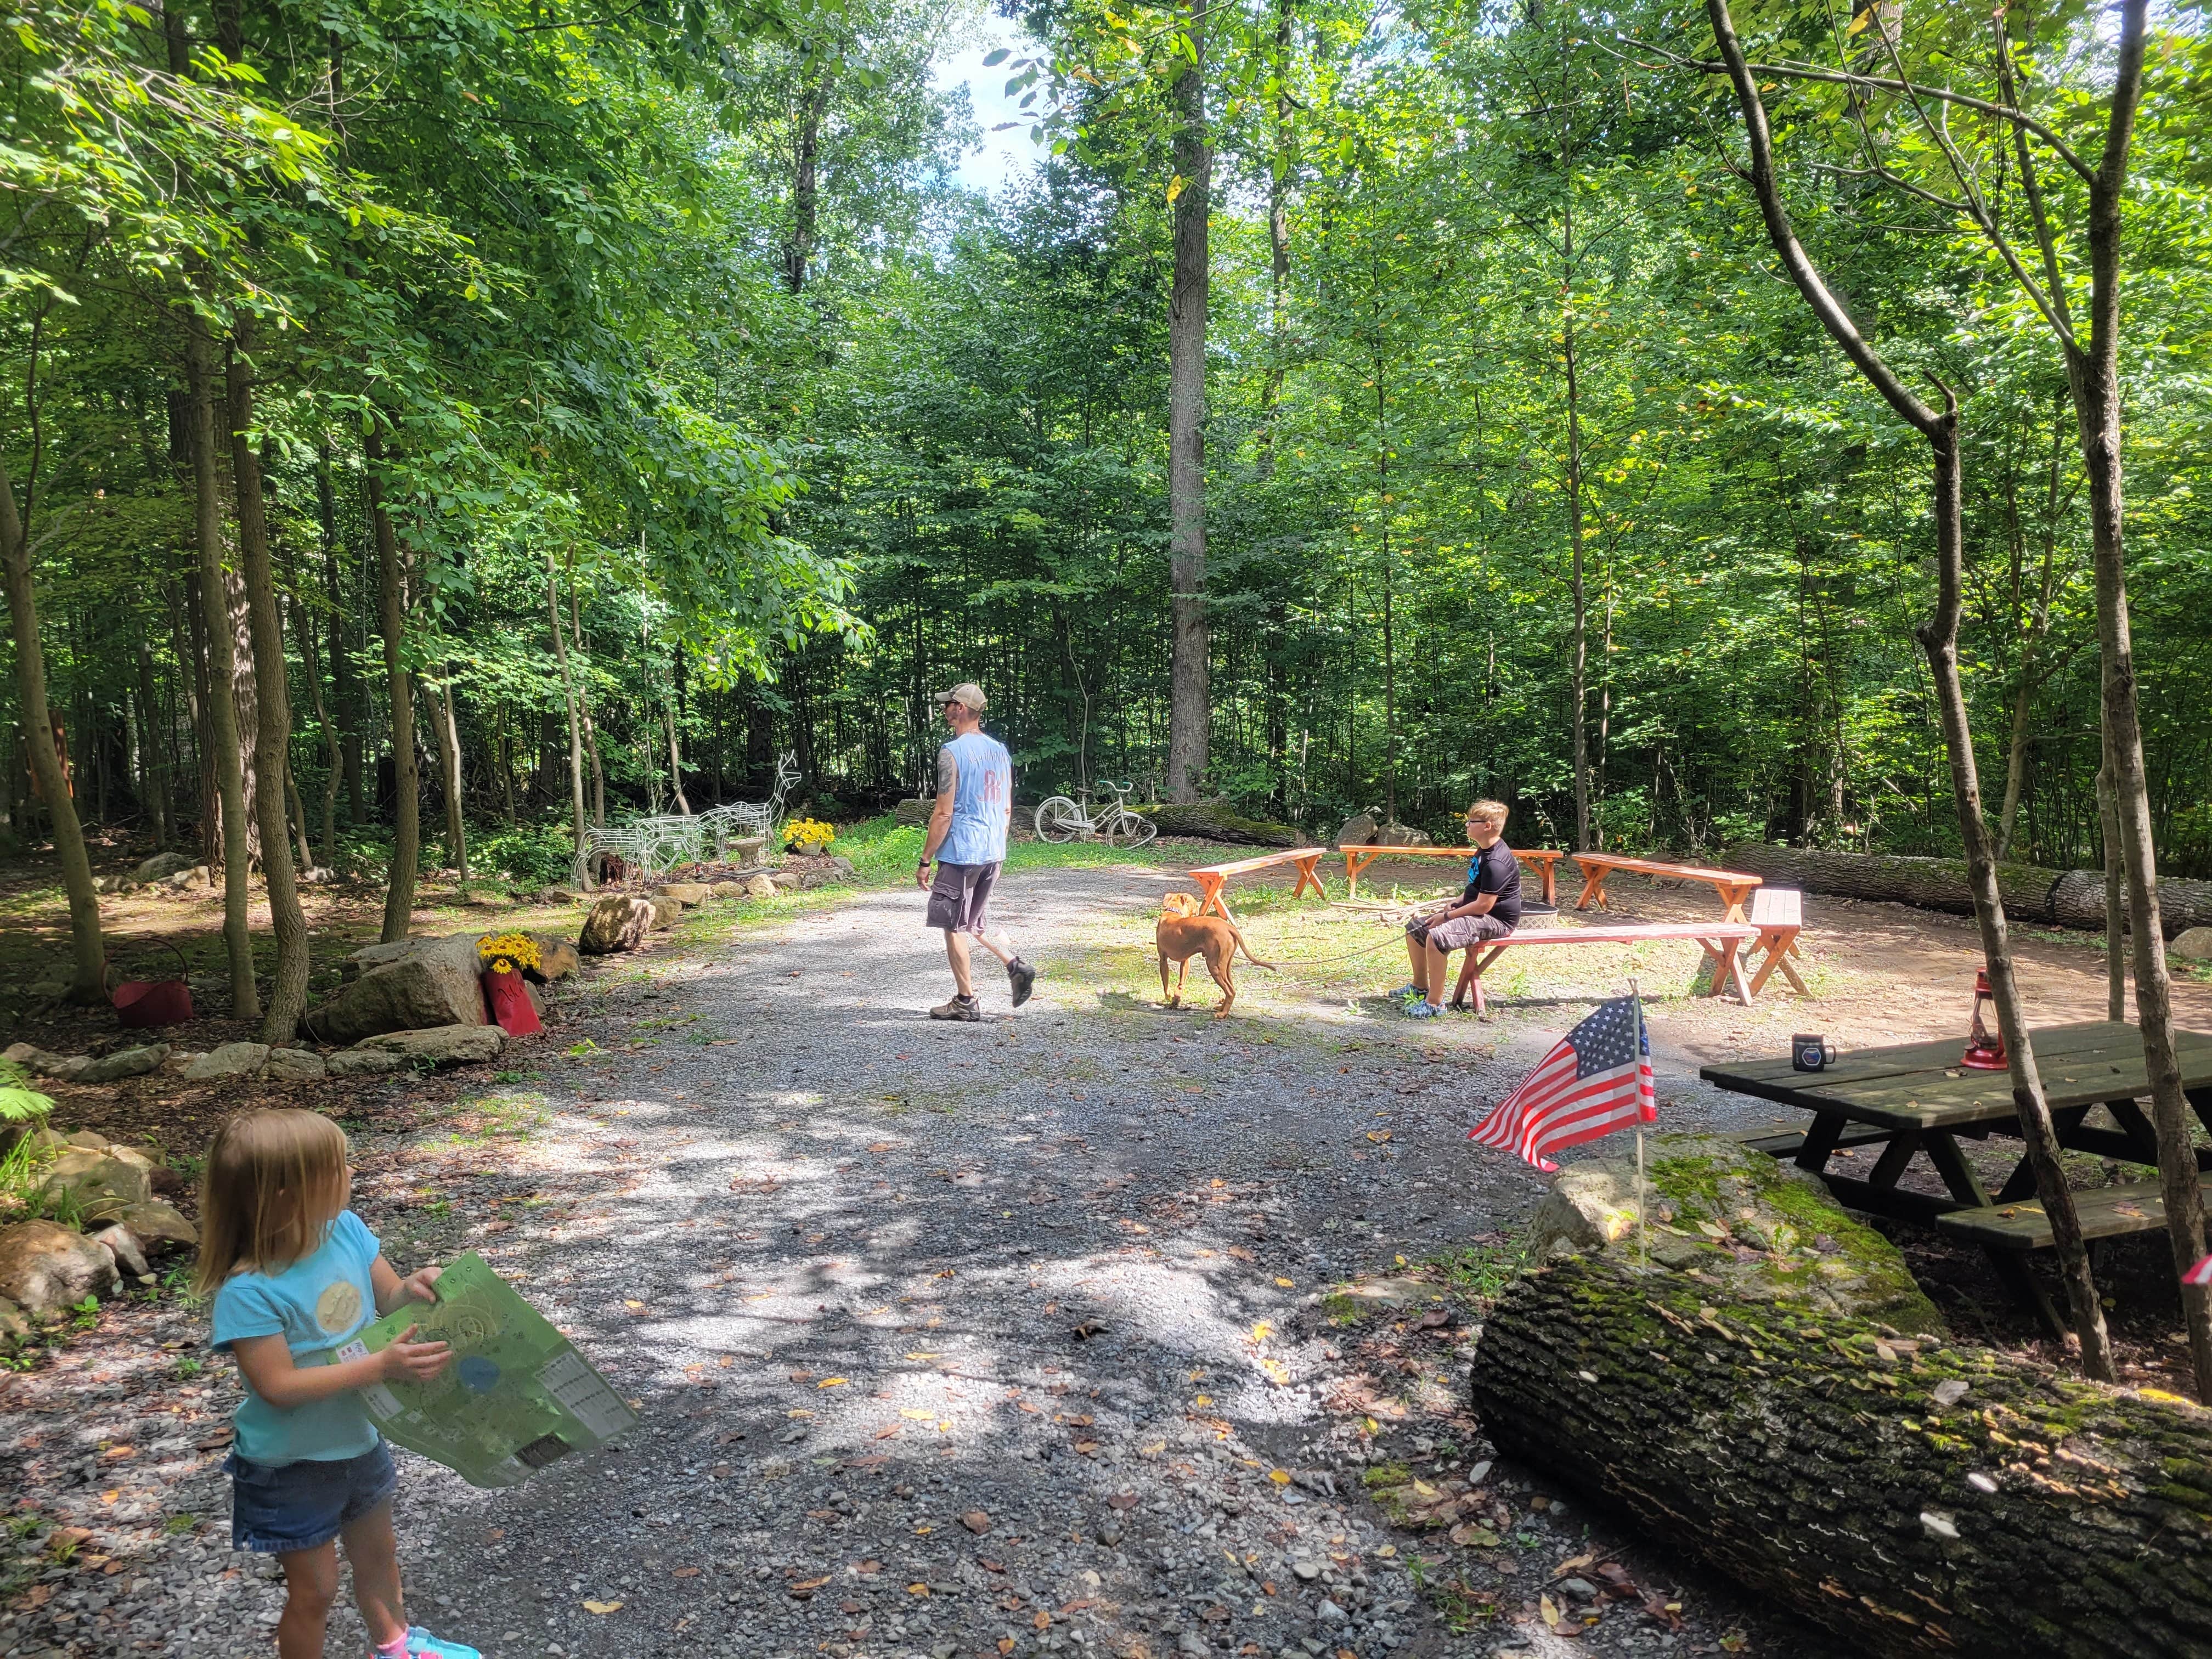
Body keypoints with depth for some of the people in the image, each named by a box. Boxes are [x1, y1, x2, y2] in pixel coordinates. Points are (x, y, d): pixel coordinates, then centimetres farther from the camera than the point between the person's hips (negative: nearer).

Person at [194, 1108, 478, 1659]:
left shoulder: (346, 1229, -15)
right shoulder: (248, 1292, -31)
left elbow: (387, 1298, -4)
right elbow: (280, 1387, -30)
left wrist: (413, 1288, -27)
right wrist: (380, 1367, -34)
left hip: (359, 1440, 6)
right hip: (292, 1466, -6)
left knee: (376, 1553, 28)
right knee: (314, 1589, 14)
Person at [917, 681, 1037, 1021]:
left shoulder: (952, 752, -13)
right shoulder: (1000, 751, 10)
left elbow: (943, 814, -15)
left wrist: (925, 861, -9)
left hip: (960, 853, -8)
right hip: (993, 853, 8)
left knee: (954, 927, 4)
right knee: (972, 923, 21)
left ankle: (966, 1001, 9)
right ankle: (1016, 967, 5)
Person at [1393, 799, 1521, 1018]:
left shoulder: (1496, 863, -24)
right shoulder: (1483, 851, 9)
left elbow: (1483, 905, -26)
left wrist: (1447, 917, -18)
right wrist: (1452, 907, 6)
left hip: (1495, 920, -11)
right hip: (1475, 912, 11)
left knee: (1437, 937, -33)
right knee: (1414, 929, 11)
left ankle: (1434, 1002, -23)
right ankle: (1420, 986, 26)